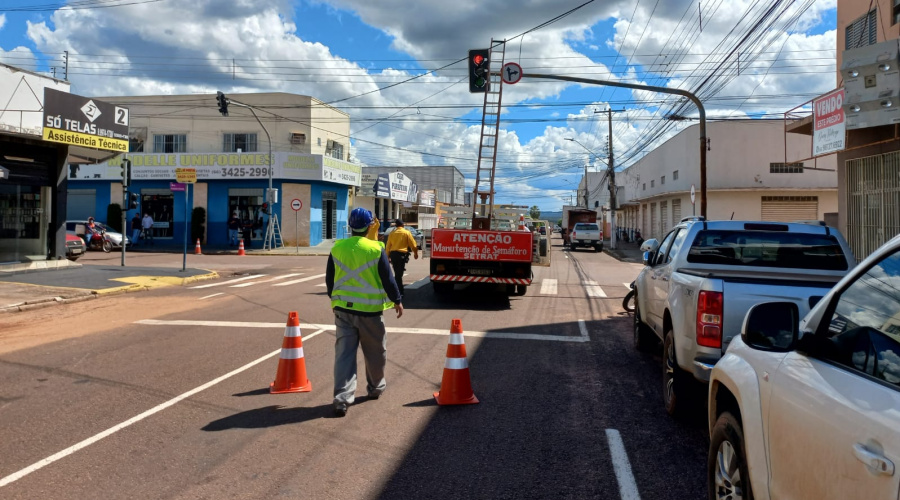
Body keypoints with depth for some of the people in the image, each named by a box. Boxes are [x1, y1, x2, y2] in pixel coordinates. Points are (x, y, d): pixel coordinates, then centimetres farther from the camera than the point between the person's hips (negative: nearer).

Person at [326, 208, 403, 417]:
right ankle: (375, 388, 33)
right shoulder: (376, 249, -10)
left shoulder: (337, 248, 0)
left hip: (343, 308, 3)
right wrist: (397, 301, 9)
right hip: (370, 309, -2)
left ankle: (342, 398, -5)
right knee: (375, 352, 16)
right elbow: (387, 279, -6)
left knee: (344, 352, 2)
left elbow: (329, 279, 9)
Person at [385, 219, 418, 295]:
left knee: (397, 272, 18)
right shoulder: (407, 233, -1)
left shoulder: (392, 233, 8)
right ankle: (399, 291, -8)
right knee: (399, 273, -4)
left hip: (393, 254, 4)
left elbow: (388, 246, 10)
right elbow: (413, 244, -1)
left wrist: (388, 256, 20)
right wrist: (416, 253, 13)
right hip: (401, 254, -4)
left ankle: (399, 290, 26)